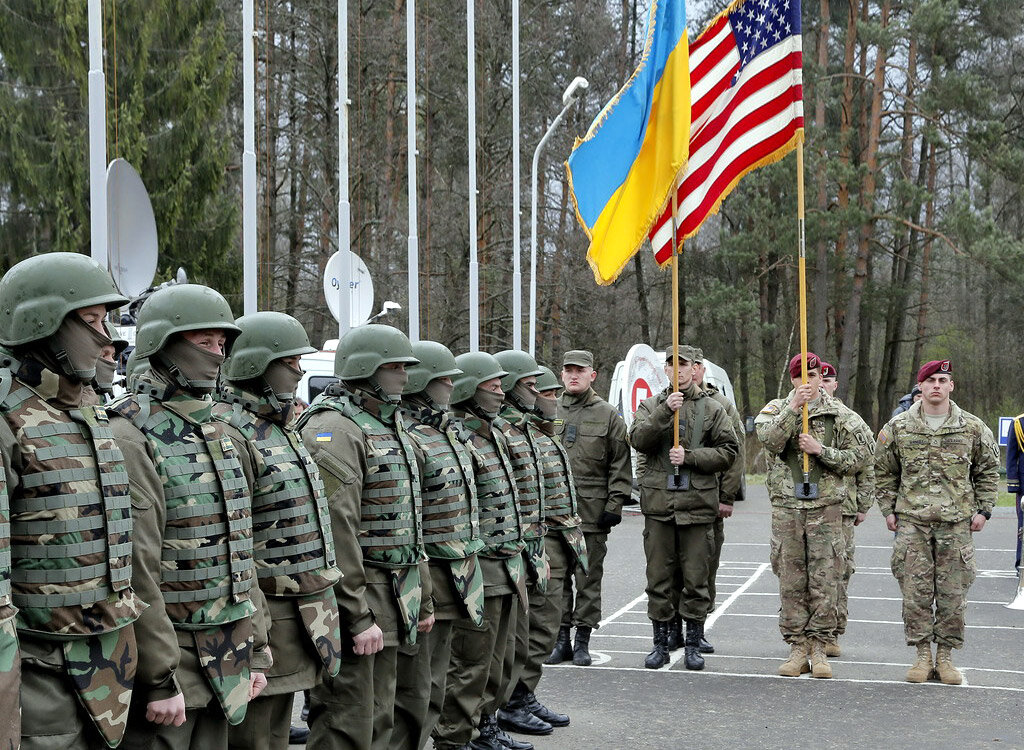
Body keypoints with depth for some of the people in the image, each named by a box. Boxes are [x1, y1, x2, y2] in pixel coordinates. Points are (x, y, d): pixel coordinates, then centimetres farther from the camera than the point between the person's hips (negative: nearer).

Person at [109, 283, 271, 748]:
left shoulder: (218, 434, 13)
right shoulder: (131, 438, -15)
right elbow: (136, 573, -19)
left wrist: (255, 652, 14)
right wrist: (160, 680, -20)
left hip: (225, 658, 8)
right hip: (167, 656, -8)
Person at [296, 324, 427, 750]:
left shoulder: (390, 426, 17)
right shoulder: (335, 430, -16)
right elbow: (336, 530, -22)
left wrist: (422, 598, 21)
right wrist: (358, 617, -24)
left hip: (390, 601, 10)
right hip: (355, 602, -10)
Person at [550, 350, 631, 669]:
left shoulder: (608, 415, 4)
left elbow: (621, 466, 3)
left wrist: (615, 505, -5)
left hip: (592, 510, -2)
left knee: (588, 577, 1)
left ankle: (583, 640, 8)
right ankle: (562, 639, 12)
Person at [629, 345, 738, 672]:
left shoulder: (712, 408, 8)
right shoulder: (651, 406, 10)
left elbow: (728, 451, 1)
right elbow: (638, 439, -7)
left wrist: (689, 457, -11)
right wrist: (665, 411, -19)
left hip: (698, 505, -1)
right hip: (658, 502, 1)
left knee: (696, 579, 3)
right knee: (659, 577, 5)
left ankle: (693, 645, 13)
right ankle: (660, 644, 14)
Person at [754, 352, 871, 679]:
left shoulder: (840, 415, 6)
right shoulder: (776, 409, 6)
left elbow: (857, 456, 3)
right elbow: (769, 439, -14)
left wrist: (821, 450, -10)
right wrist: (793, 407, -23)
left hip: (826, 507, 0)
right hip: (786, 506, 1)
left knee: (825, 581, -1)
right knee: (791, 581, 3)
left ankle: (819, 647, 8)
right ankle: (797, 648, 10)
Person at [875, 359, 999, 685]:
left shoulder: (972, 428, 5)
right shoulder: (898, 427, 5)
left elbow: (988, 470, 14)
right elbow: (884, 472, 13)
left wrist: (983, 509, 6)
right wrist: (888, 509, 7)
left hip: (957, 523, 0)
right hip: (912, 523, 0)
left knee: (953, 593, 2)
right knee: (916, 591, -1)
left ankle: (945, 655, 13)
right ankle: (922, 655, 10)